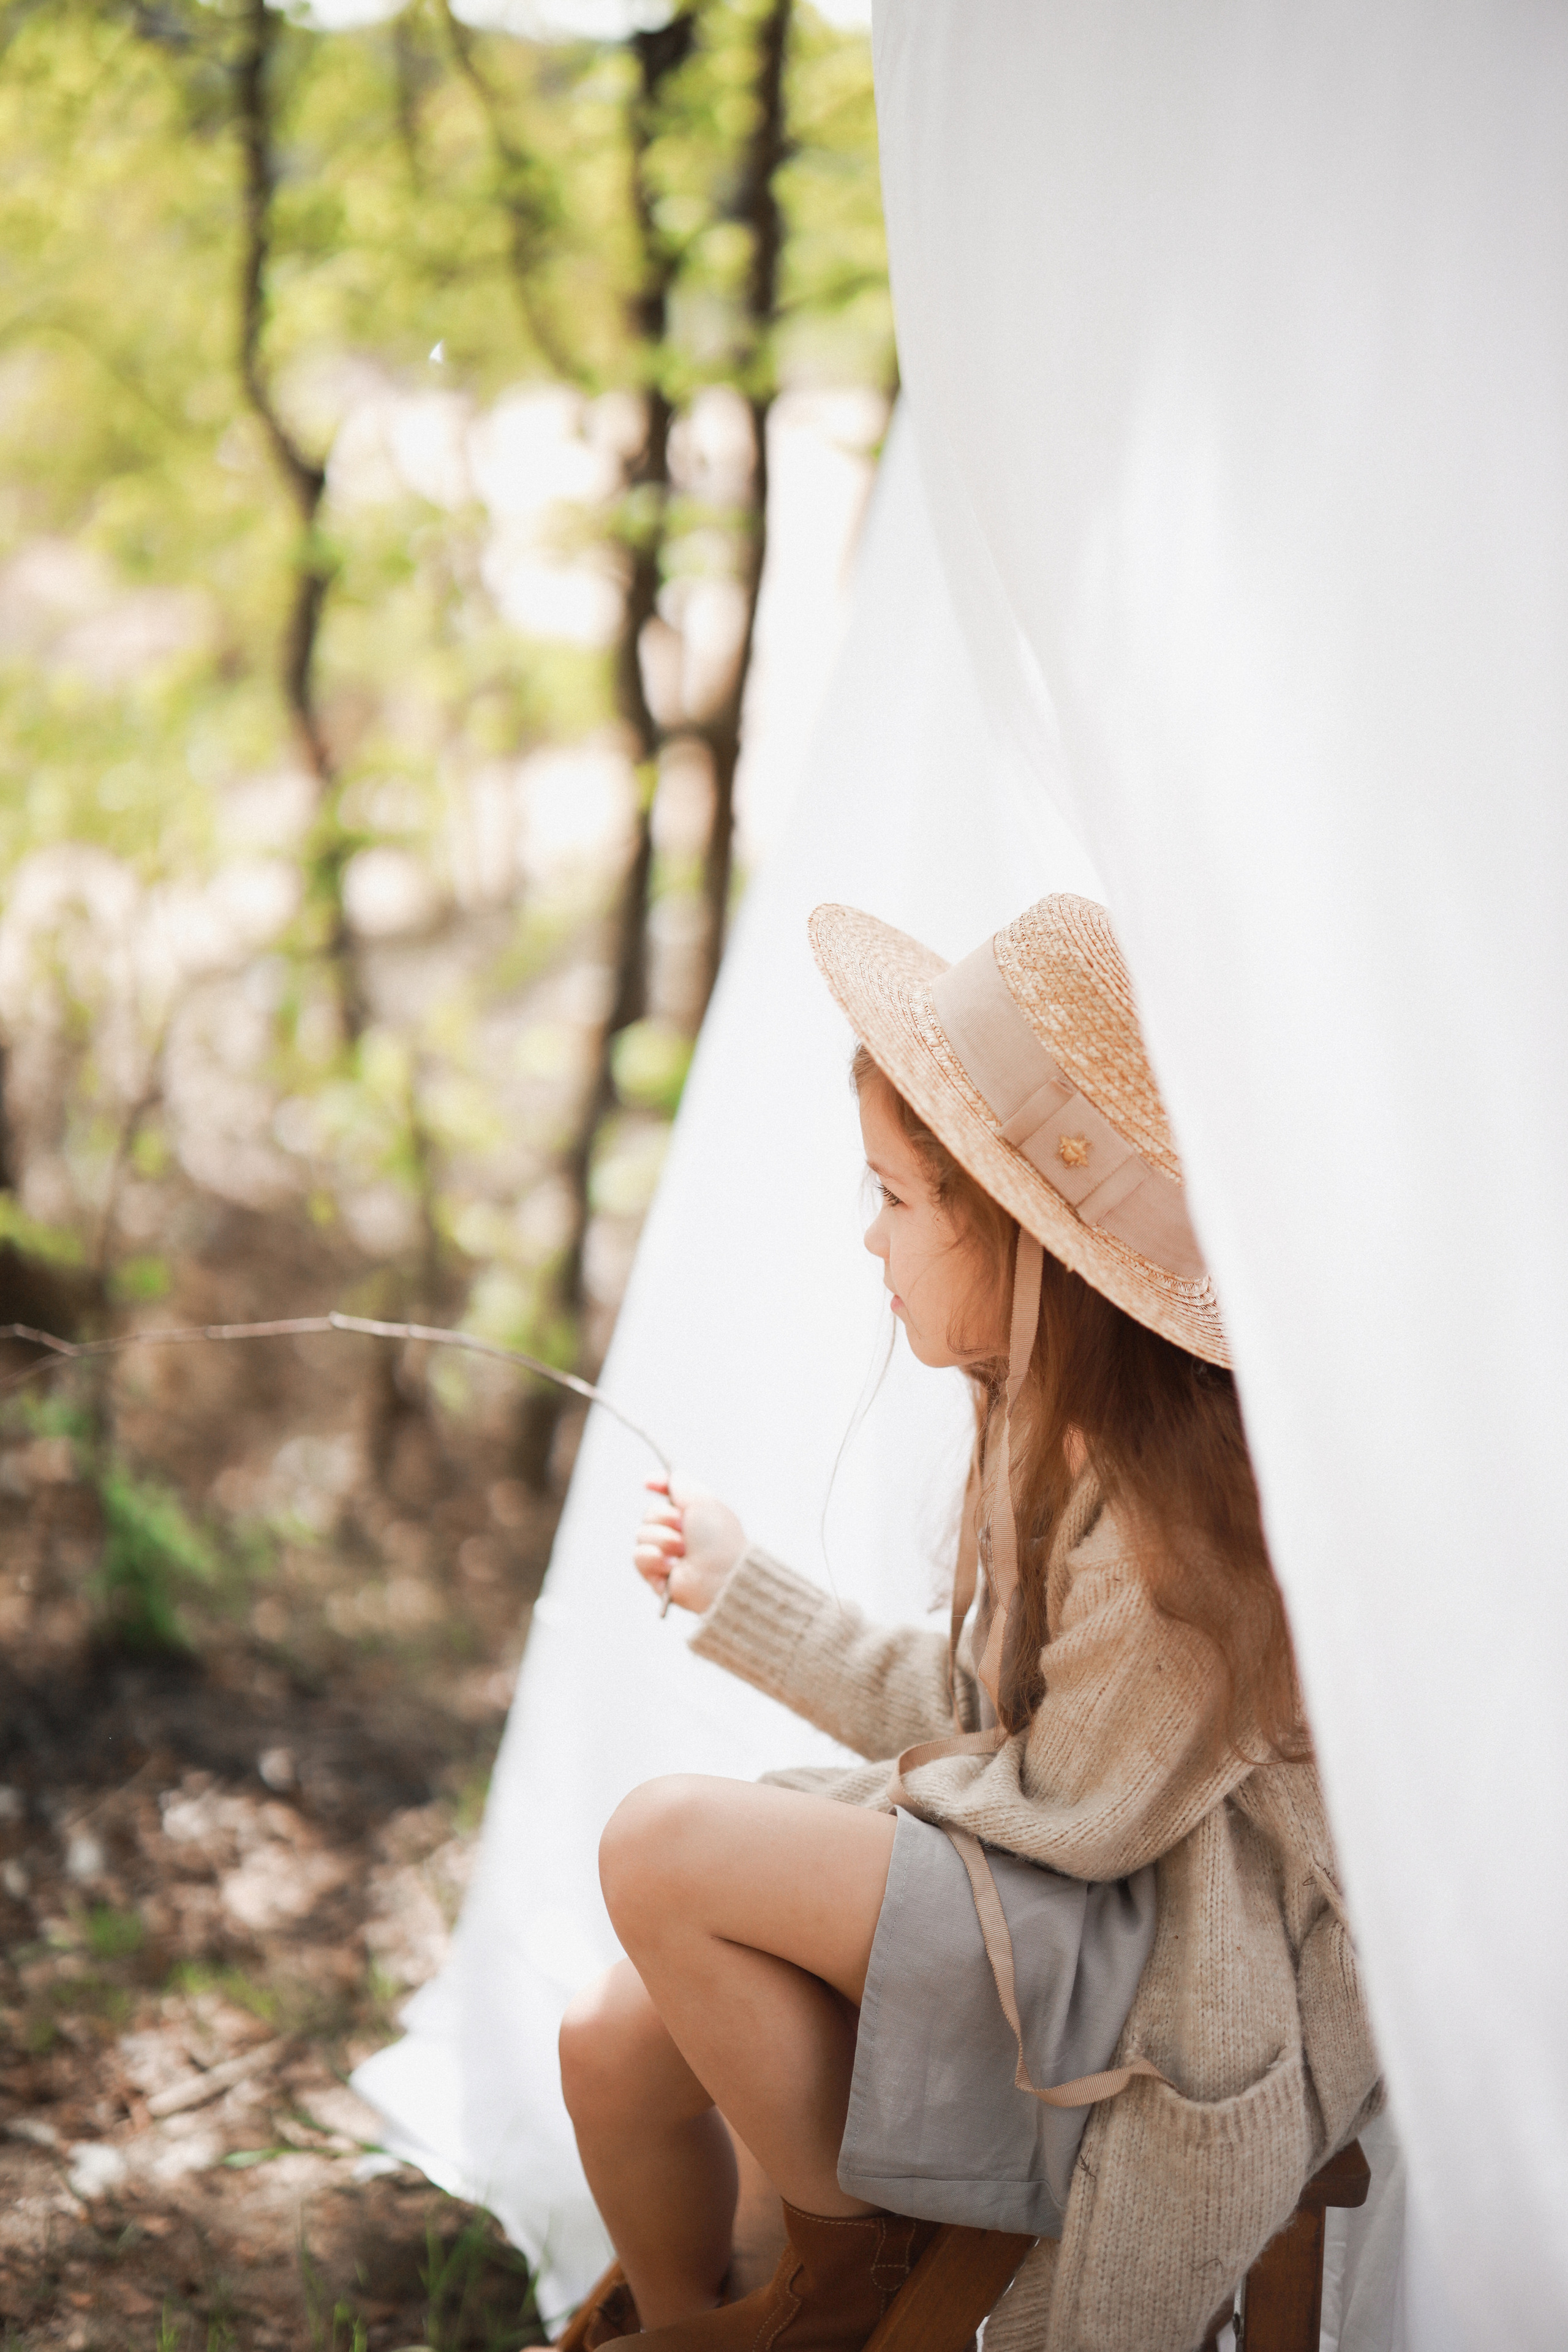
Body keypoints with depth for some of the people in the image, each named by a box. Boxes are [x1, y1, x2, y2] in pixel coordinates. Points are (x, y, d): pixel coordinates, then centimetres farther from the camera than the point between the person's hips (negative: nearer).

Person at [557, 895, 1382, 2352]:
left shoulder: (1173, 1518, -25)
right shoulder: (1053, 1430, 5)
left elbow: (1064, 1812, -19)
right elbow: (969, 1709, 12)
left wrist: (899, 1788, -4)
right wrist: (739, 1592, 15)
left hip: (1174, 1994, -9)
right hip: (1038, 1909, 9)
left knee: (667, 1846, -24)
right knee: (616, 2043, 0)